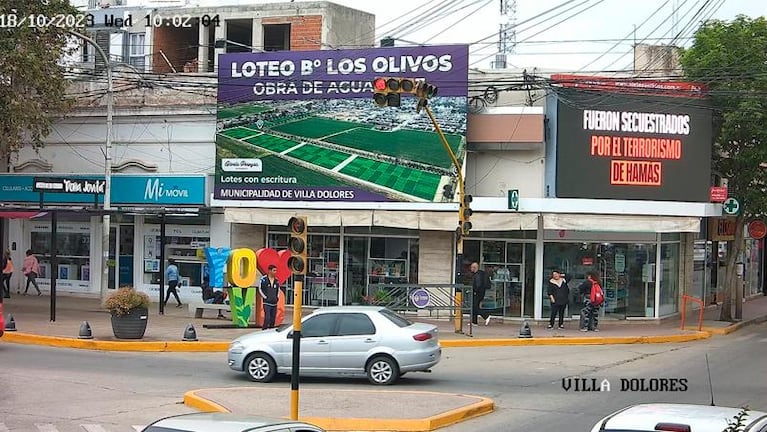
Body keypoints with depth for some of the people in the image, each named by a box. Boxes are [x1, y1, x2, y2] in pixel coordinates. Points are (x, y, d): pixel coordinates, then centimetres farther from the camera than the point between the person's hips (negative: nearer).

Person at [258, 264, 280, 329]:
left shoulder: (276, 280, 11)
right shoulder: (263, 279, -6)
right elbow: (260, 290, -1)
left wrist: (277, 297, 12)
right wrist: (265, 297, -6)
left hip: (274, 303, 6)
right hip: (267, 303, -6)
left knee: (273, 319, 7)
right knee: (267, 318, -15)